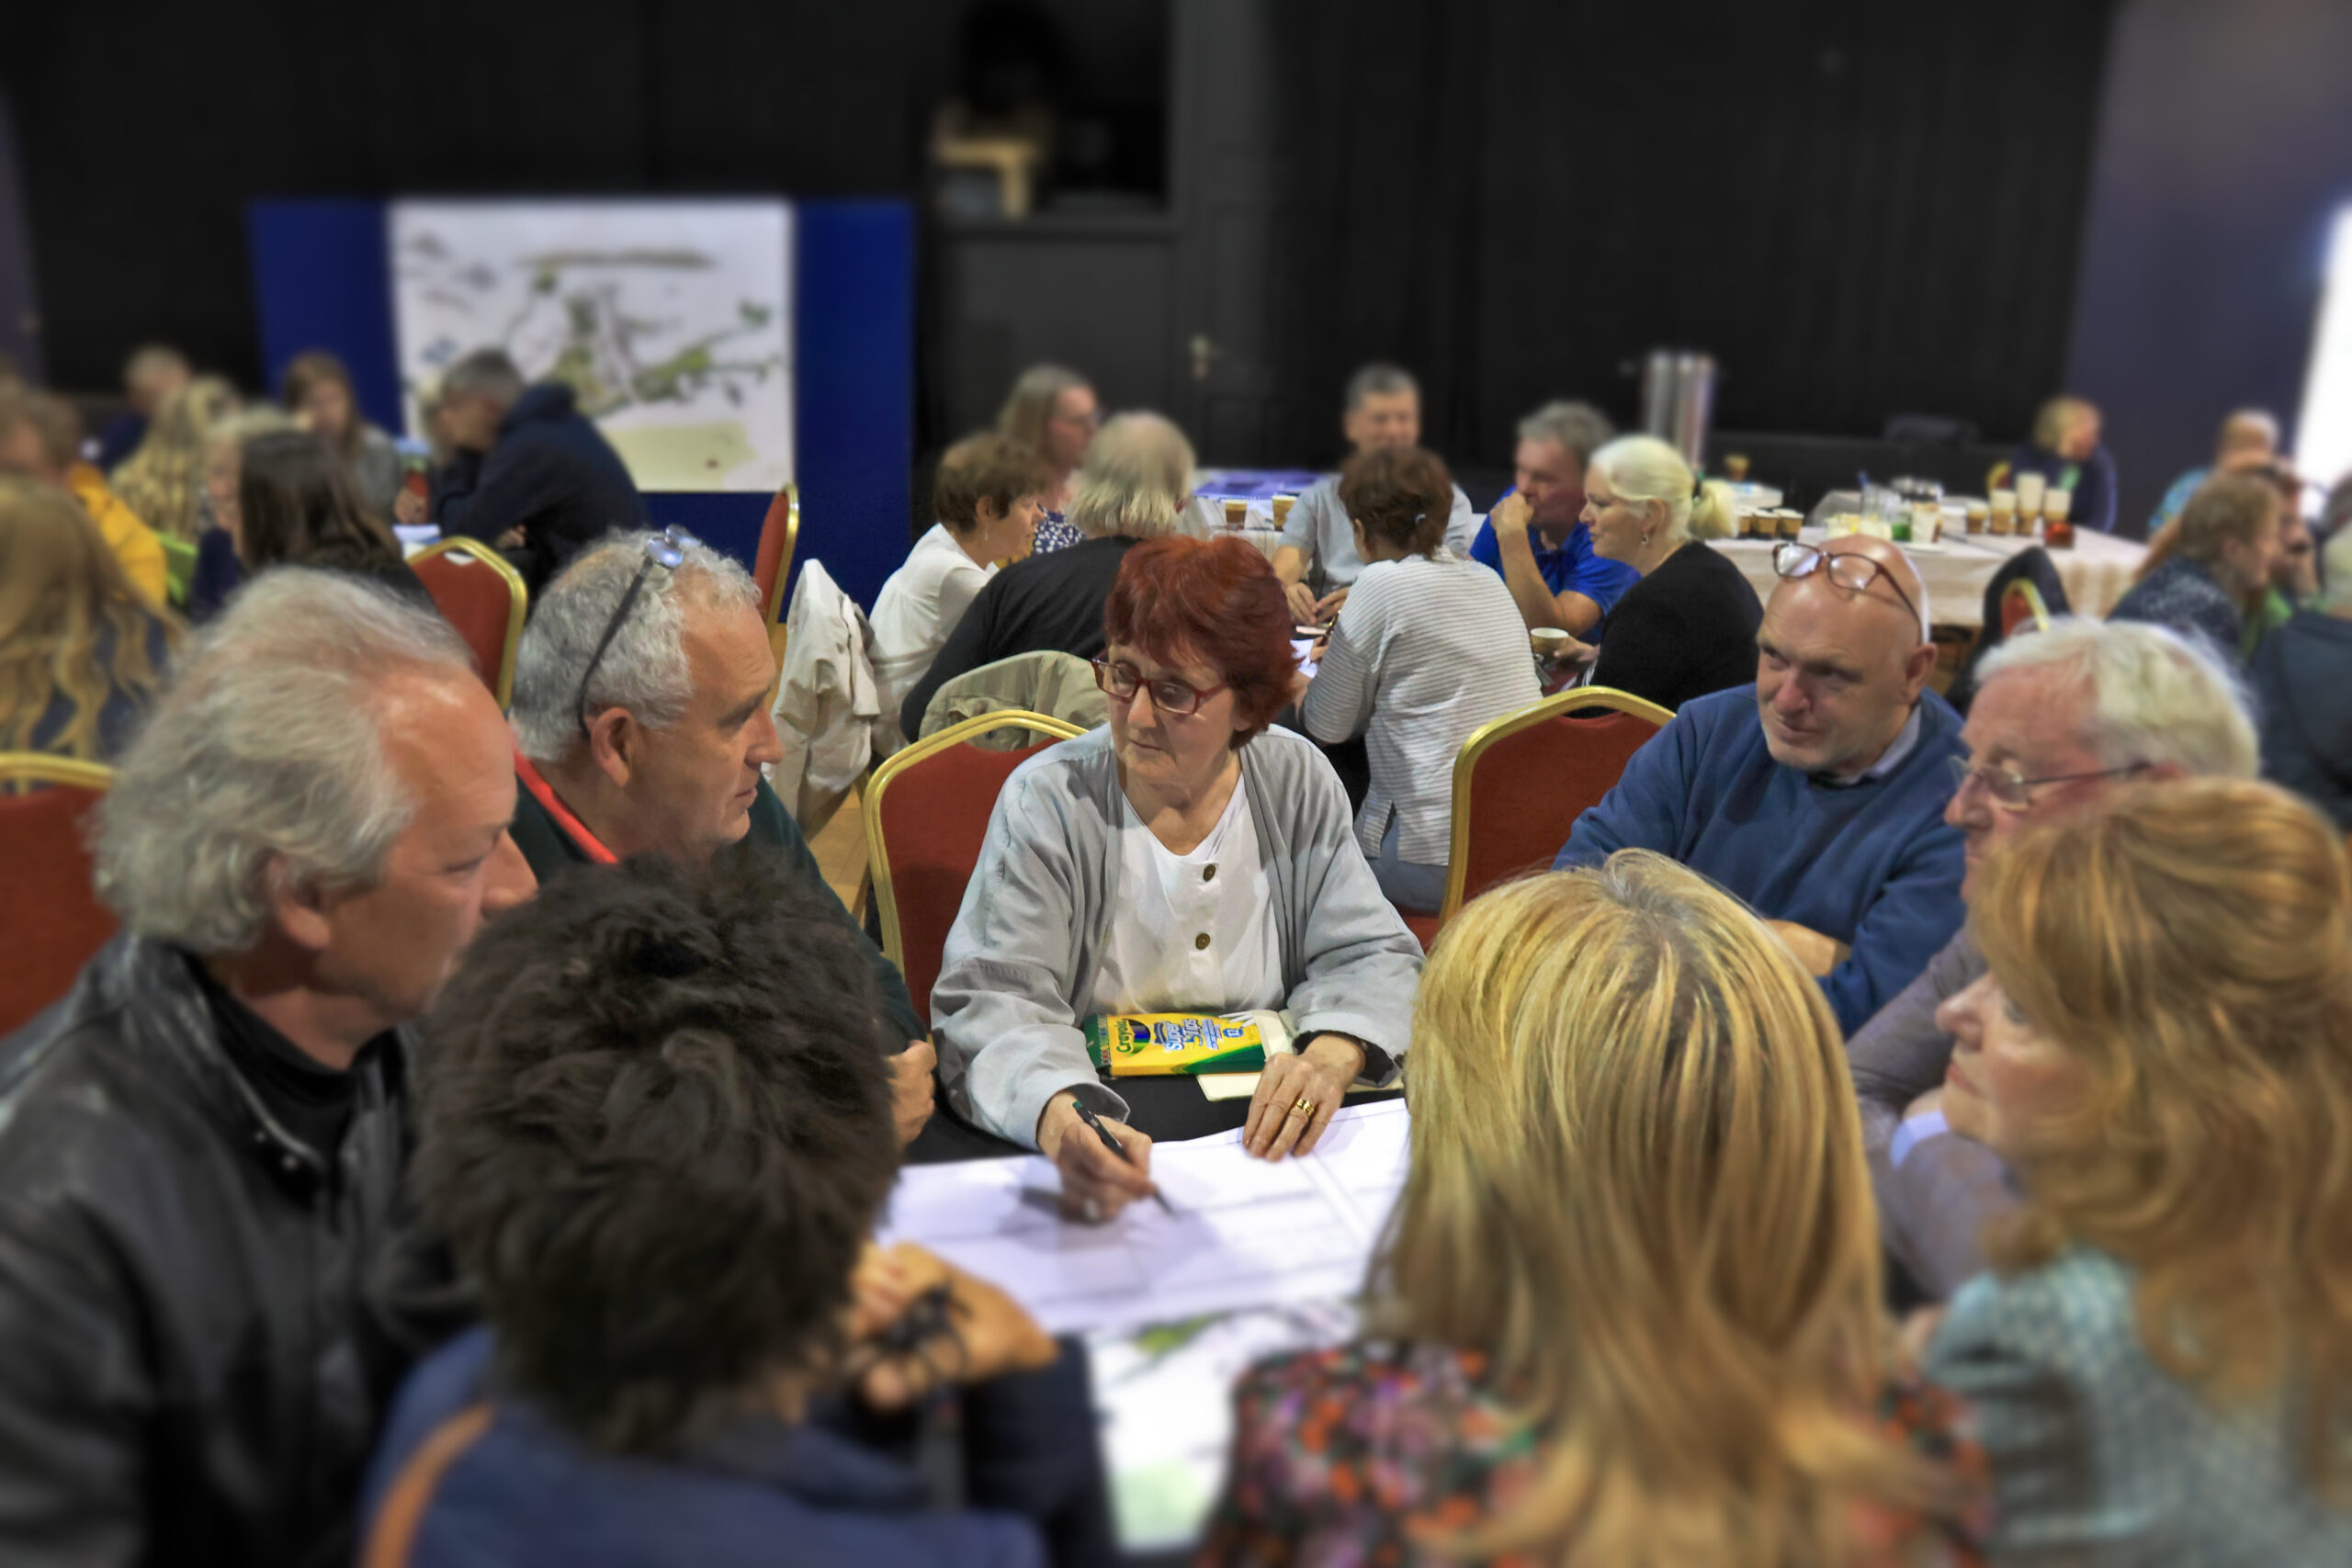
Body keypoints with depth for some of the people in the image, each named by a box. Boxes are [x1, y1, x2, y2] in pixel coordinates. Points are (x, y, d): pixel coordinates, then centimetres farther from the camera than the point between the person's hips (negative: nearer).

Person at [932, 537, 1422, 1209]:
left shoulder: (1298, 783, -1)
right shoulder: (1047, 802, -11)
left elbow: (1371, 957, 3)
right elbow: (992, 1001, -18)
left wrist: (1331, 1055, -21)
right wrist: (1060, 1118, -40)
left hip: (1262, 1134, 1)